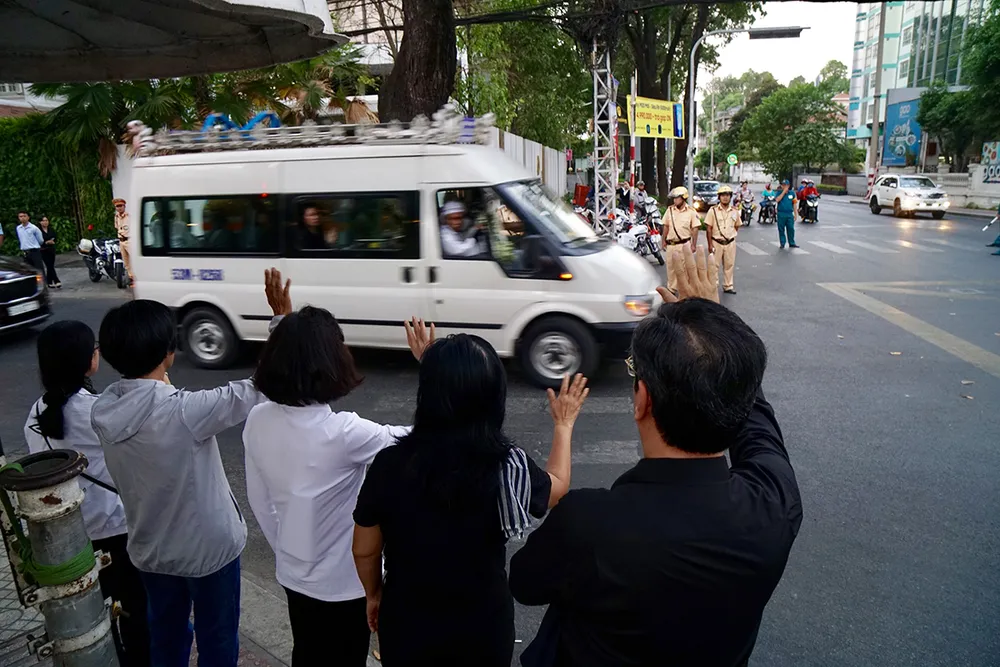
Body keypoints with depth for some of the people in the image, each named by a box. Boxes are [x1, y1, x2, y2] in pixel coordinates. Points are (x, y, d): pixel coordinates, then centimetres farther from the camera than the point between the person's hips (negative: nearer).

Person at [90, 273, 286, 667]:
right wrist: (280, 318, -22)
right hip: (208, 549, -6)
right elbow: (263, 387, -27)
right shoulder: (182, 411, -31)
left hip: (149, 551, 6)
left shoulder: (102, 412, -12)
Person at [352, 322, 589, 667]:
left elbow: (364, 550, -7)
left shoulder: (391, 465, -23)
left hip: (407, 625, 0)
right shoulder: (508, 467, -23)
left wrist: (374, 594, 14)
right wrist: (563, 425, 17)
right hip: (485, 626, 0)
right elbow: (557, 487, 1)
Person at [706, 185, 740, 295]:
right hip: (716, 243, -3)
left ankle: (728, 286, 20)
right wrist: (710, 244, -10)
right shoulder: (713, 210, -6)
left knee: (729, 265, 9)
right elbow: (709, 229, -6)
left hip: (730, 243, 3)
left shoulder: (734, 211, 4)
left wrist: (729, 234, 5)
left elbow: (737, 226, 18)